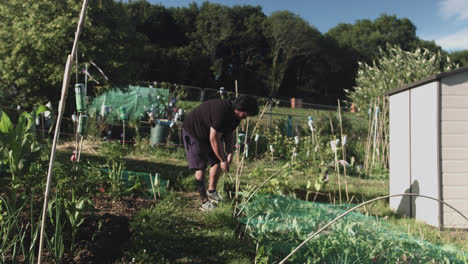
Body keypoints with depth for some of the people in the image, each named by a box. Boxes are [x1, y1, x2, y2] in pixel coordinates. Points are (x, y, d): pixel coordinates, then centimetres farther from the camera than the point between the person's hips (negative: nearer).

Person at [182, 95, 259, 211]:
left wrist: (229, 153, -6)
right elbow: (214, 139, -32)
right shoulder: (222, 112, -36)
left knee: (217, 162, 8)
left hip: (209, 134, 9)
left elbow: (229, 134, 5)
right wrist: (223, 160, -25)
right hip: (193, 133, -9)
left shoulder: (235, 115, -6)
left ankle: (212, 191, 26)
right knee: (200, 167, -12)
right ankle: (204, 202, -7)